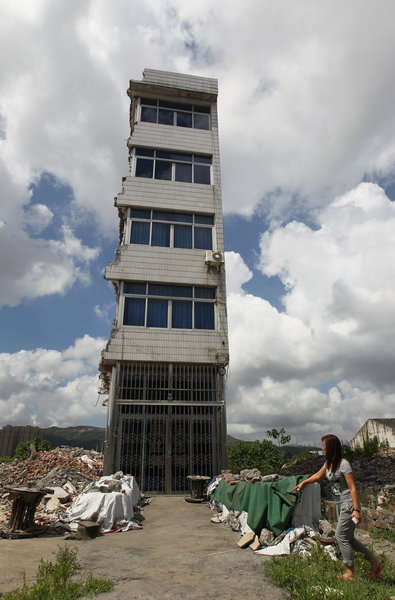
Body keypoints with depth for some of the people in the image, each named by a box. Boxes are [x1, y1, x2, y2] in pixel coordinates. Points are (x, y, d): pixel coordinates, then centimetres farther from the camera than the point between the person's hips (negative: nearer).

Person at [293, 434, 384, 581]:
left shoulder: (343, 464, -20)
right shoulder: (329, 463, 6)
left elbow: (352, 488, -21)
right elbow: (318, 475, 22)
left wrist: (356, 510, -23)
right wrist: (303, 483, 26)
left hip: (349, 504, -9)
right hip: (340, 504, 9)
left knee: (341, 537, -4)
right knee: (347, 538, 12)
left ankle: (350, 574, 9)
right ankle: (375, 562, 25)